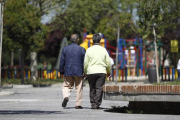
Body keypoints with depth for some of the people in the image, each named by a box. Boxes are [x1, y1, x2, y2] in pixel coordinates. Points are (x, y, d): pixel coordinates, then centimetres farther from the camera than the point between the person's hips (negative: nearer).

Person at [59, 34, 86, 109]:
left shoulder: (65, 49, 3)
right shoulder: (82, 49, -2)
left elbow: (62, 61, 5)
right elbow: (84, 62, -1)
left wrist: (61, 72, 11)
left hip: (68, 72, 1)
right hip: (78, 72, -1)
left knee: (66, 86, 11)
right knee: (79, 88, 6)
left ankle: (66, 97, -18)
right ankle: (78, 104, 6)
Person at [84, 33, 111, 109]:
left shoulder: (89, 50, -1)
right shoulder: (103, 50, 2)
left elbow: (85, 63, 1)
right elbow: (108, 62, 6)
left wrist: (85, 72, 14)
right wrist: (109, 72, 19)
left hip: (91, 72, 0)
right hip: (101, 71, 0)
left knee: (92, 89, 9)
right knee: (99, 88, 0)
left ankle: (93, 104, 10)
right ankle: (97, 104, -5)